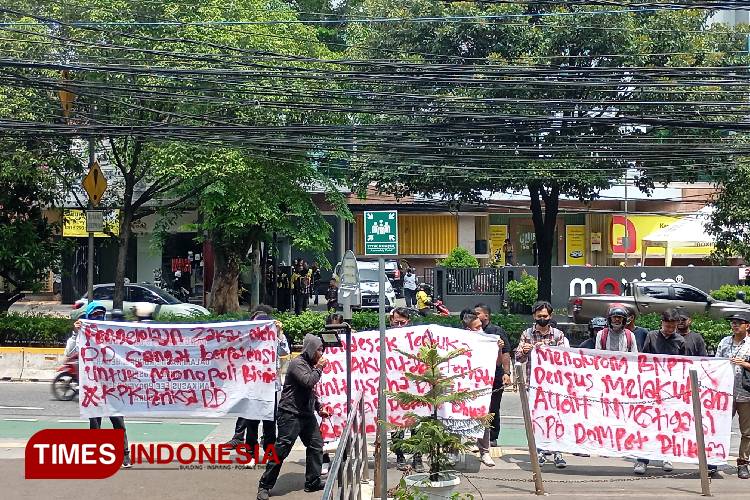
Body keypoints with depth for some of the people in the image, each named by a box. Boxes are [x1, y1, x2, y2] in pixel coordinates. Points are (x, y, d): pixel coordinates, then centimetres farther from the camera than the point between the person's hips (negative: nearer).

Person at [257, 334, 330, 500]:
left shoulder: (310, 365, 16)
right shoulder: (297, 363, -13)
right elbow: (308, 382, -26)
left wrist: (319, 408, 19)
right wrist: (319, 368, -12)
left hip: (306, 414, 9)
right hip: (290, 413, -9)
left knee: (316, 445, 8)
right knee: (281, 449, -8)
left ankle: (313, 482, 19)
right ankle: (265, 486, -1)